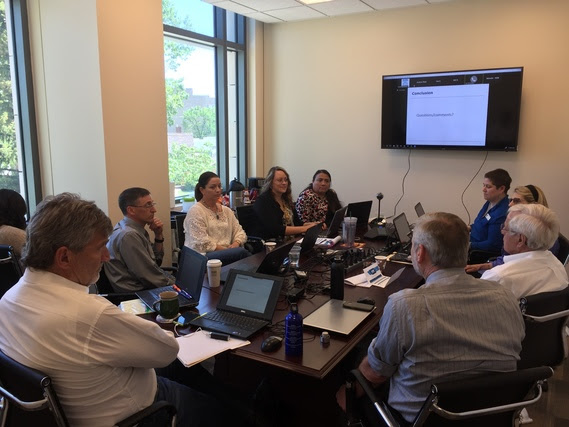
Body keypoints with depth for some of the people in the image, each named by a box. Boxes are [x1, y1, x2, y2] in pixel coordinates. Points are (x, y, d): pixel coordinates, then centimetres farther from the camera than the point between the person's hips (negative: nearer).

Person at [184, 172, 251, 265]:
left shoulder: (226, 210, 19)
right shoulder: (195, 212, -4)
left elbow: (239, 232, 18)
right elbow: (201, 244, -12)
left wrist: (236, 244, -6)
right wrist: (228, 250, -14)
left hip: (226, 252, 6)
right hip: (203, 257, -6)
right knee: (242, 252, -31)